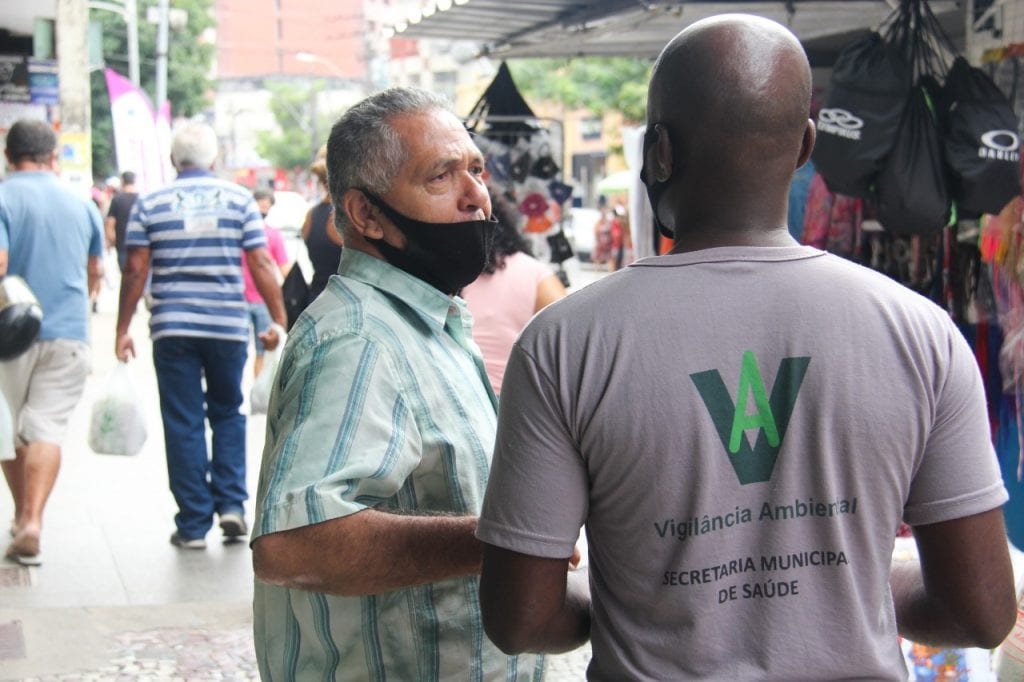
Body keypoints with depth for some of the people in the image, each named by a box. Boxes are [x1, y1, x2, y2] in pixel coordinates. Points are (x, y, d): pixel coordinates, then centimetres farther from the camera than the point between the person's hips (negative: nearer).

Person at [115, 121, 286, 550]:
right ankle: (231, 503, 5)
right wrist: (278, 320, 3)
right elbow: (261, 265, -2)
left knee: (183, 425, 5)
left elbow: (135, 271, 0)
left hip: (172, 329, 0)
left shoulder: (150, 204, 2)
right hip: (228, 327, 1)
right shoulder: (239, 199, 2)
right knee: (228, 415, 18)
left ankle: (193, 525, 7)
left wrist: (122, 329, 6)